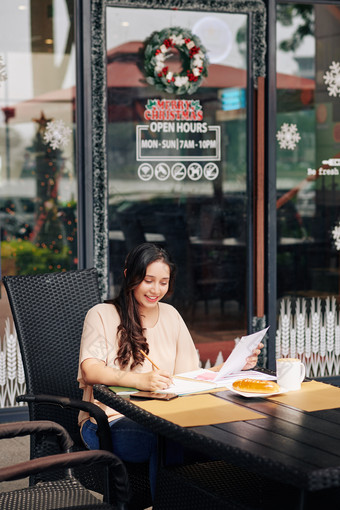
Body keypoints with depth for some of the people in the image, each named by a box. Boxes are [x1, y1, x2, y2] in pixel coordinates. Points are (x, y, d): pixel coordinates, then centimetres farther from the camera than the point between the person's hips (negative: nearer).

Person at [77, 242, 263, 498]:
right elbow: (90, 371, -16)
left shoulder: (170, 316, 18)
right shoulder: (102, 315, 1)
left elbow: (190, 375, 15)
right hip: (112, 419, -4)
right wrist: (139, 380, -33)